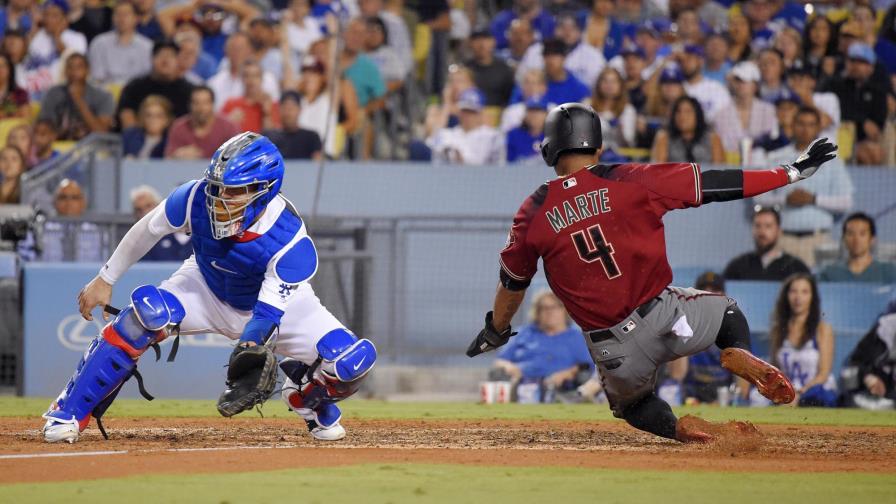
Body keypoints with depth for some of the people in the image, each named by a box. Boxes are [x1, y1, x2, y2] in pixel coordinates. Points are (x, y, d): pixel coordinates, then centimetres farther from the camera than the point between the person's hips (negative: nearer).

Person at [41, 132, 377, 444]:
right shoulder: (196, 198, -29)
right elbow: (148, 230, -10)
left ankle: (306, 397, 17)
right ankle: (68, 413, -20)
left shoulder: (289, 240, -36)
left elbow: (266, 314, -37)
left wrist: (246, 358, -53)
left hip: (279, 299, -1)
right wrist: (106, 279, -1)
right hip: (208, 289, 1)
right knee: (147, 311, -31)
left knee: (355, 360, -21)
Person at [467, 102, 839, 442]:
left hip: (613, 353, 1)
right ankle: (739, 355, -5)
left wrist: (496, 331, 33)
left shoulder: (533, 213, 1)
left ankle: (676, 428, -1)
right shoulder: (630, 181, -2)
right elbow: (714, 184, -2)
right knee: (725, 309, 30)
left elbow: (512, 280, 14)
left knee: (631, 403, 32)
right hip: (662, 315, -1)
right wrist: (793, 172, 4)